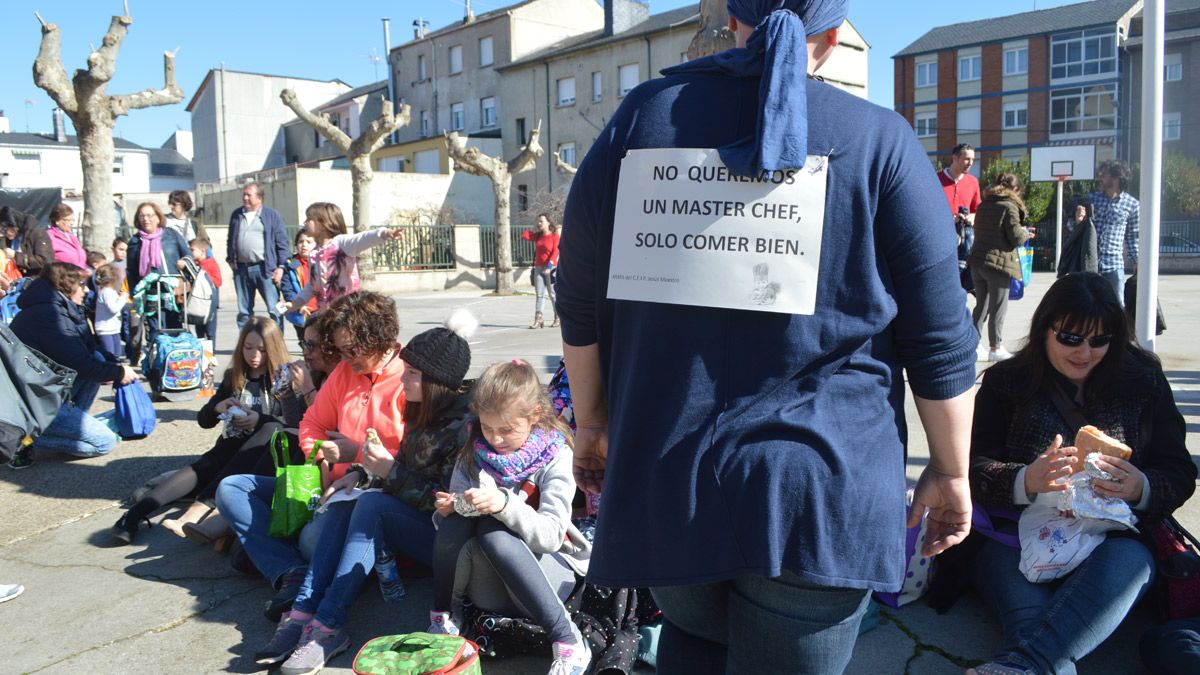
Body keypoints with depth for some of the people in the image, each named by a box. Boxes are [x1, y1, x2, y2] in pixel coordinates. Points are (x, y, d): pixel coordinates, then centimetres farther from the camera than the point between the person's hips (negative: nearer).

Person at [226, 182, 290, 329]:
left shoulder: (272, 215, 1)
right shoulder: (237, 214, 14)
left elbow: (282, 242, -2)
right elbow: (231, 239, 22)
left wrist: (280, 266, -9)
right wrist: (230, 259, 11)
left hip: (264, 268, -5)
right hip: (241, 268, 5)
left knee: (274, 309, -7)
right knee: (244, 311, 10)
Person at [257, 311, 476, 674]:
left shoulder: (464, 424, -19)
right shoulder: (422, 410, 7)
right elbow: (407, 468, 15)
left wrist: (389, 471, -19)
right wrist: (361, 473, -2)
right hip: (415, 522, 8)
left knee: (373, 502, -26)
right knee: (346, 501, -12)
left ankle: (327, 627, -26)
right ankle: (303, 613, -19)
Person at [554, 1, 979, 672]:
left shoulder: (642, 115, 2)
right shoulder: (881, 140, -4)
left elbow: (581, 303, 6)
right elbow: (941, 340, -3)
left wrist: (593, 422, 18)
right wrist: (951, 472, 11)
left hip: (663, 472, 3)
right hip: (817, 489, -2)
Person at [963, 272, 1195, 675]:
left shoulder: (1143, 381, 12)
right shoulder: (1006, 381, 9)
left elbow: (1179, 475, 10)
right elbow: (973, 469, 1)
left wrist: (1141, 489, -14)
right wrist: (1025, 481, -21)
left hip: (1114, 535, 0)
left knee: (1128, 560, -35)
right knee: (994, 553, -34)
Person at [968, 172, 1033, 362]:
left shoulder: (984, 205, 12)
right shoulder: (1010, 206, -10)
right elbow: (1017, 237, -12)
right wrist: (1025, 232, 11)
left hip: (978, 262, 7)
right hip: (999, 263, -7)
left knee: (981, 305, 15)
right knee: (998, 308, 2)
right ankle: (995, 348, 8)